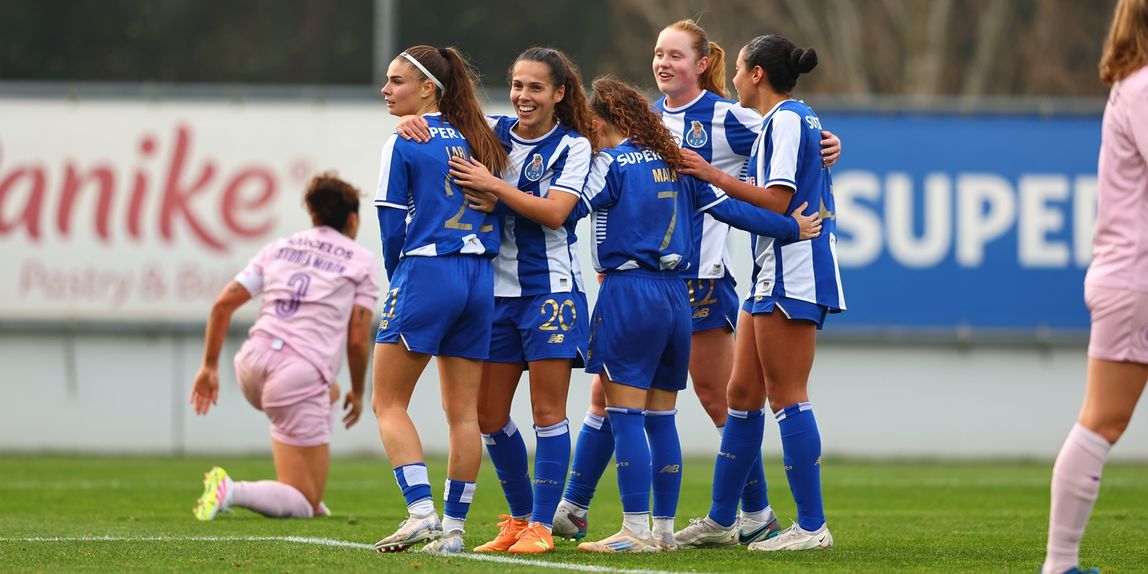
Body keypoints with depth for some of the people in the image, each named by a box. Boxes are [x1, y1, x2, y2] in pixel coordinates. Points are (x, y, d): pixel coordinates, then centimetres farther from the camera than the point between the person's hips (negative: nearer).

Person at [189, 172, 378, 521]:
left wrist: (209, 367, 17)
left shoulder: (279, 248, 17)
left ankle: (308, 497, 30)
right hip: (301, 378, -6)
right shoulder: (361, 261, 6)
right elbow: (358, 340, 0)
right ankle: (232, 492, -27)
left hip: (253, 363, 6)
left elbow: (223, 304, 9)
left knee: (326, 393, 41)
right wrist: (357, 394, 15)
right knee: (303, 506, 1)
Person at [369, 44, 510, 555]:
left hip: (426, 275, -6)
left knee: (388, 403, 1)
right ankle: (453, 528, 7)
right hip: (480, 278, 6)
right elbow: (493, 211, 16)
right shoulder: (475, 139, 12)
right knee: (463, 411, 7)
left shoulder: (404, 145, -5)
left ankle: (421, 510, -13)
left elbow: (393, 226, -5)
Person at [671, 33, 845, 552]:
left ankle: (812, 525, -7)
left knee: (786, 396, -8)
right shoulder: (797, 119, 18)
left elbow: (777, 200, -19)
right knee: (742, 394, 12)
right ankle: (720, 520, 18)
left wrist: (716, 177, -14)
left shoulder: (785, 120, -12)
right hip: (773, 275, 10)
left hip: (791, 274, -10)